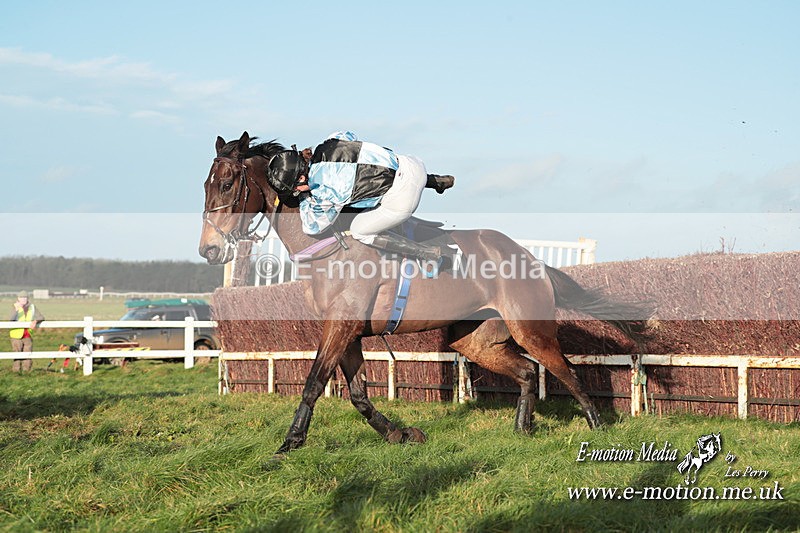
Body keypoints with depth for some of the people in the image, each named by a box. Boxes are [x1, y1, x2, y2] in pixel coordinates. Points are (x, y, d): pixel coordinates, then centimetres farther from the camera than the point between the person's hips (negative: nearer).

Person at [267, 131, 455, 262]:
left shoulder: (324, 194, -16)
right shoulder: (325, 146, 1)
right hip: (413, 164, 8)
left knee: (359, 231, 14)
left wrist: (305, 197, 14)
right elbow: (349, 136, 26)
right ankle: (437, 180, 39)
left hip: (402, 200, -8)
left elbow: (312, 228, 2)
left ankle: (430, 254, 13)